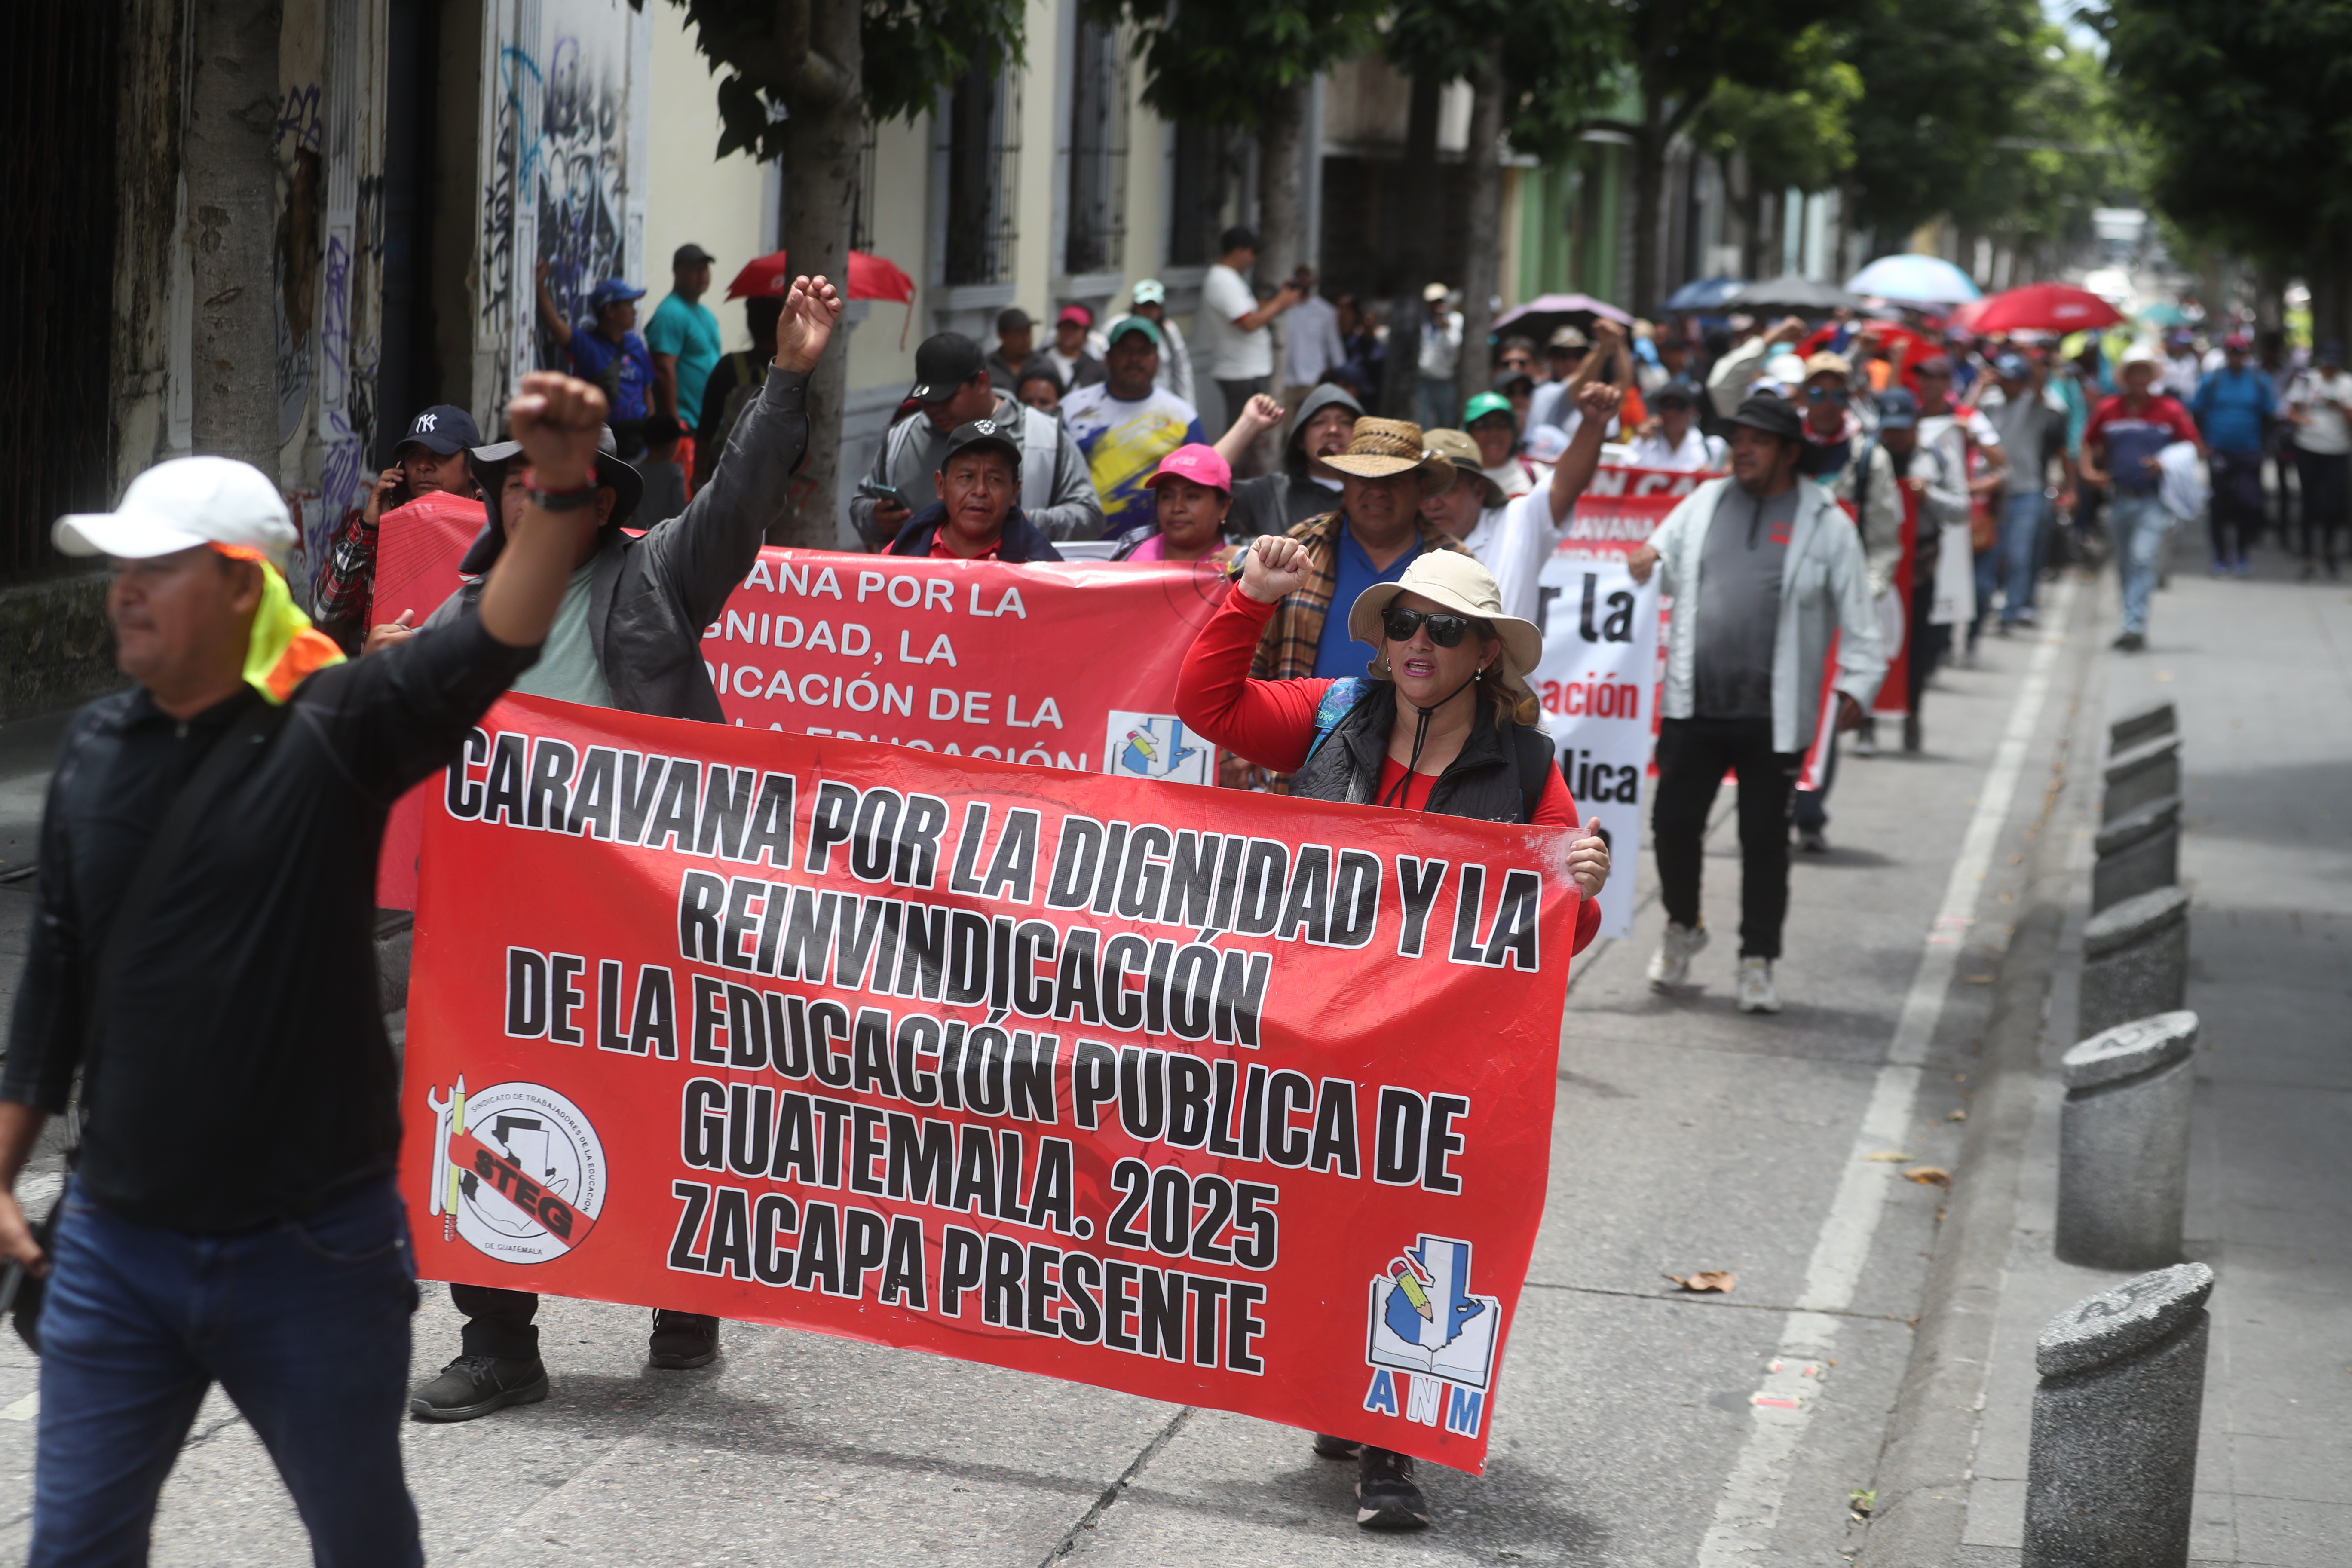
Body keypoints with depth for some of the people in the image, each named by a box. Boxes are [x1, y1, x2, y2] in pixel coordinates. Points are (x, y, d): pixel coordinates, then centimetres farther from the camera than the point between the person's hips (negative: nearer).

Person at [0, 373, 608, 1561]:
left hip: (312, 1251, -4)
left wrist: (561, 490, -44)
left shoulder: (334, 727, -11)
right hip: (116, 1247, 4)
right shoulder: (97, 746, 3)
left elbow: (489, 650, -29)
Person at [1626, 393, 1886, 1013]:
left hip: (1773, 715, -3)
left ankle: (1758, 962, 13)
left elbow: (1856, 614, 2)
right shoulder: (1704, 504, 10)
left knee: (1765, 839, 3)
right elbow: (1661, 561, 18)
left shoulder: (1825, 523, 1)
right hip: (1694, 706, 3)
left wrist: (1858, 683, -7)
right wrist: (1644, 563, -6)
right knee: (1674, 822, 3)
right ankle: (1682, 926, 28)